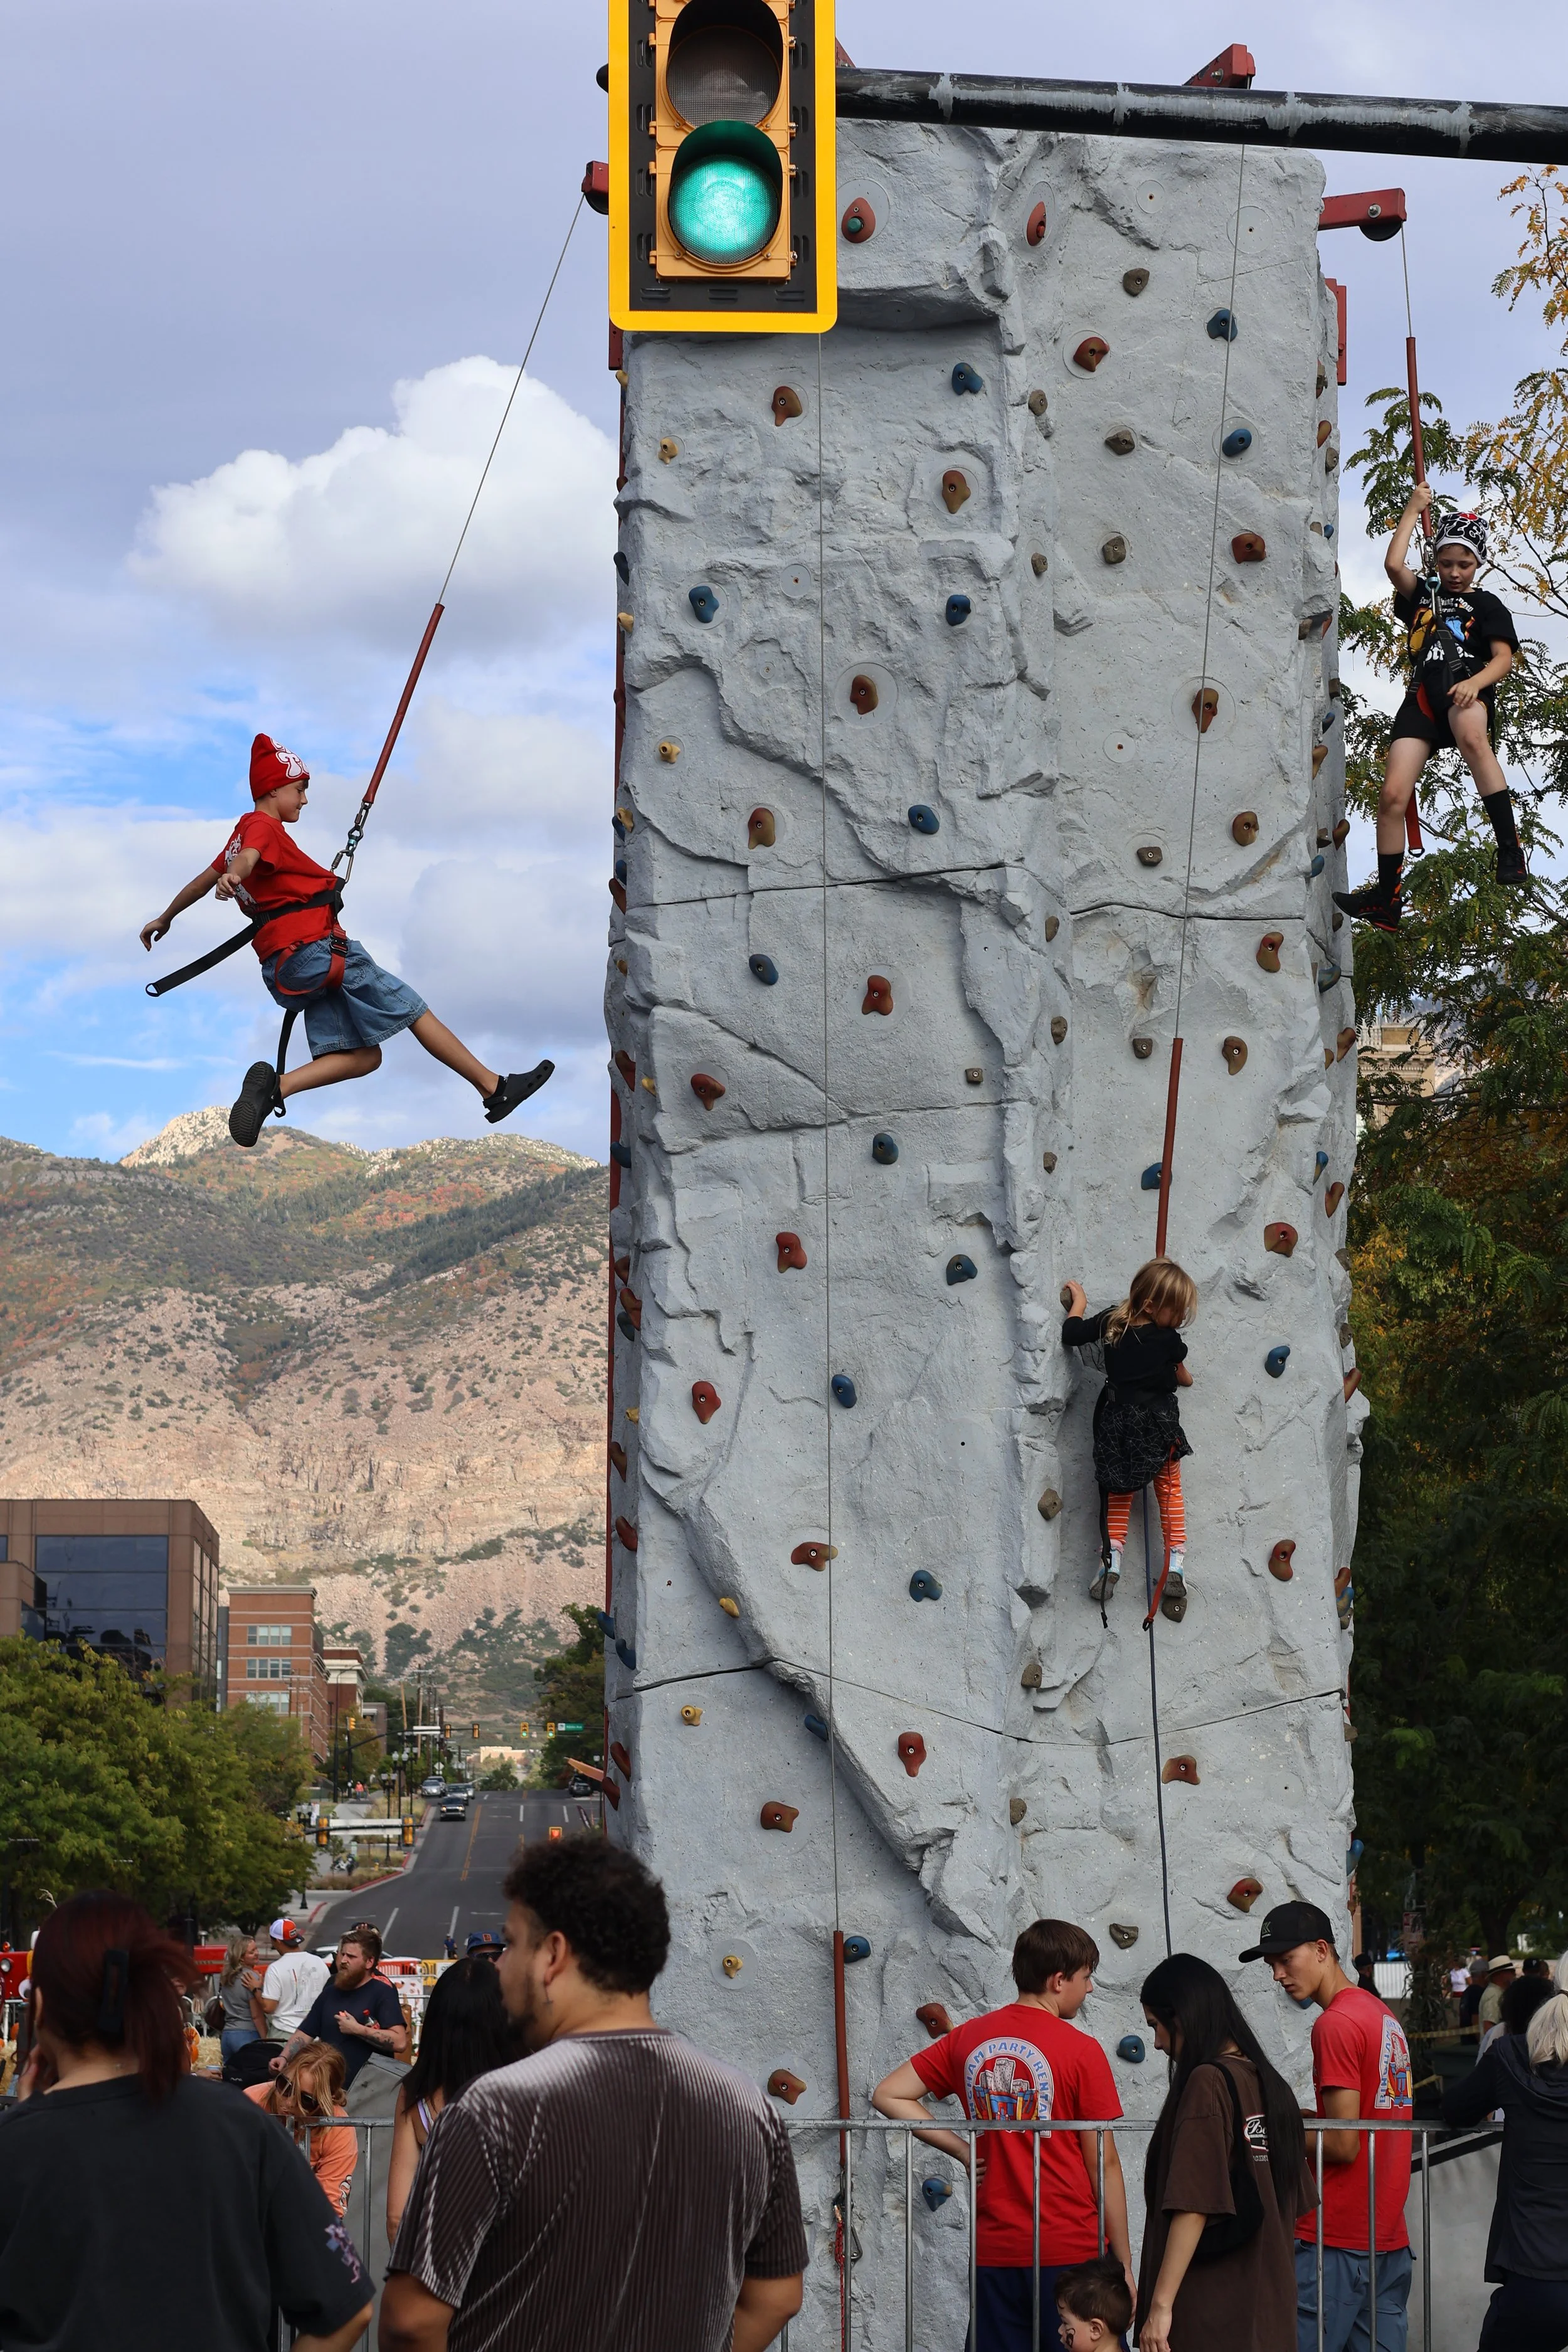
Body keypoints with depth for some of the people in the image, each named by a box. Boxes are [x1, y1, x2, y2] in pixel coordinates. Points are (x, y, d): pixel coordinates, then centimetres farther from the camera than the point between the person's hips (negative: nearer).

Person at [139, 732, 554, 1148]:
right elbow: (248, 858, -27)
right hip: (316, 946, -9)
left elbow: (203, 880, 35)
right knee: (414, 1009, -2)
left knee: (363, 1057, -2)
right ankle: (495, 1088, -1)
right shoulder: (264, 827, -4)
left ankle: (276, 1085, -23)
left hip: (280, 968, 9)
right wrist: (233, 877, -50)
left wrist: (164, 920, 49)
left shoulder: (241, 832, 23)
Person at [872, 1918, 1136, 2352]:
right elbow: (1104, 2165, -6)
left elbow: (888, 2095, 5)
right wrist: (1124, 2265, 1)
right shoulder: (1081, 2051, -9)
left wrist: (964, 2151, 5)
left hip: (994, 2254, 4)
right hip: (1071, 2251, -4)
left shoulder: (968, 2039, 4)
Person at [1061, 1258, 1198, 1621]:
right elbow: (1181, 1377, 5)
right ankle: (1175, 1566, 8)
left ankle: (1112, 1560, 7)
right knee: (1170, 1490, 15)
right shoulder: (1168, 1341, -14)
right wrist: (1186, 1379, 30)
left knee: (1119, 1494, 19)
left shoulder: (1109, 1321, -8)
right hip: (1158, 1425, -3)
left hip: (1117, 1424, 3)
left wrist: (1078, 1304, 17)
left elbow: (1070, 1335, 0)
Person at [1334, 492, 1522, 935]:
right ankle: (1386, 899, -4)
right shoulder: (1422, 595, 26)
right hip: (1422, 696, 4)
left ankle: (1510, 850, -46)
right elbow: (1394, 565, 7)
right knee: (1393, 795, -11)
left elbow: (1503, 657, 4)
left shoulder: (1487, 605, 17)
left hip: (1465, 687, -4)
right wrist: (1414, 509, 16)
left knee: (1472, 737, -42)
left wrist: (1476, 682, -18)